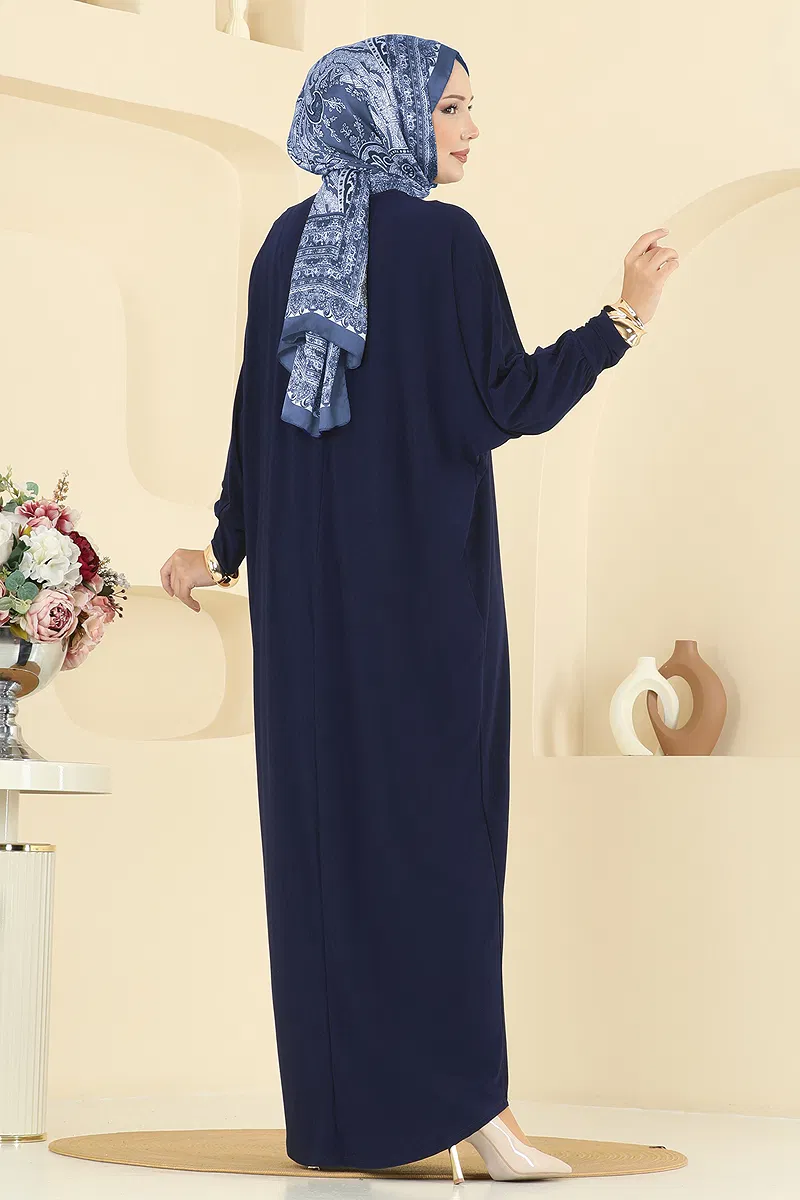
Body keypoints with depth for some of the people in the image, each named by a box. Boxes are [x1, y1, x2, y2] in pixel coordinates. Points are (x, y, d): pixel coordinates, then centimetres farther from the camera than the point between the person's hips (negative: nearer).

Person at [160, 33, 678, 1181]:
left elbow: (255, 410, 10)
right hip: (428, 578, -5)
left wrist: (225, 548, 21)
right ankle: (461, 1100, -8)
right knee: (441, 825, -4)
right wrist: (629, 312, -8)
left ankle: (340, 1105, 11)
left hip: (306, 577, 5)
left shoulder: (286, 243, 8)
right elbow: (513, 401, -11)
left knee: (326, 824, 7)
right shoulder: (444, 239, -9)